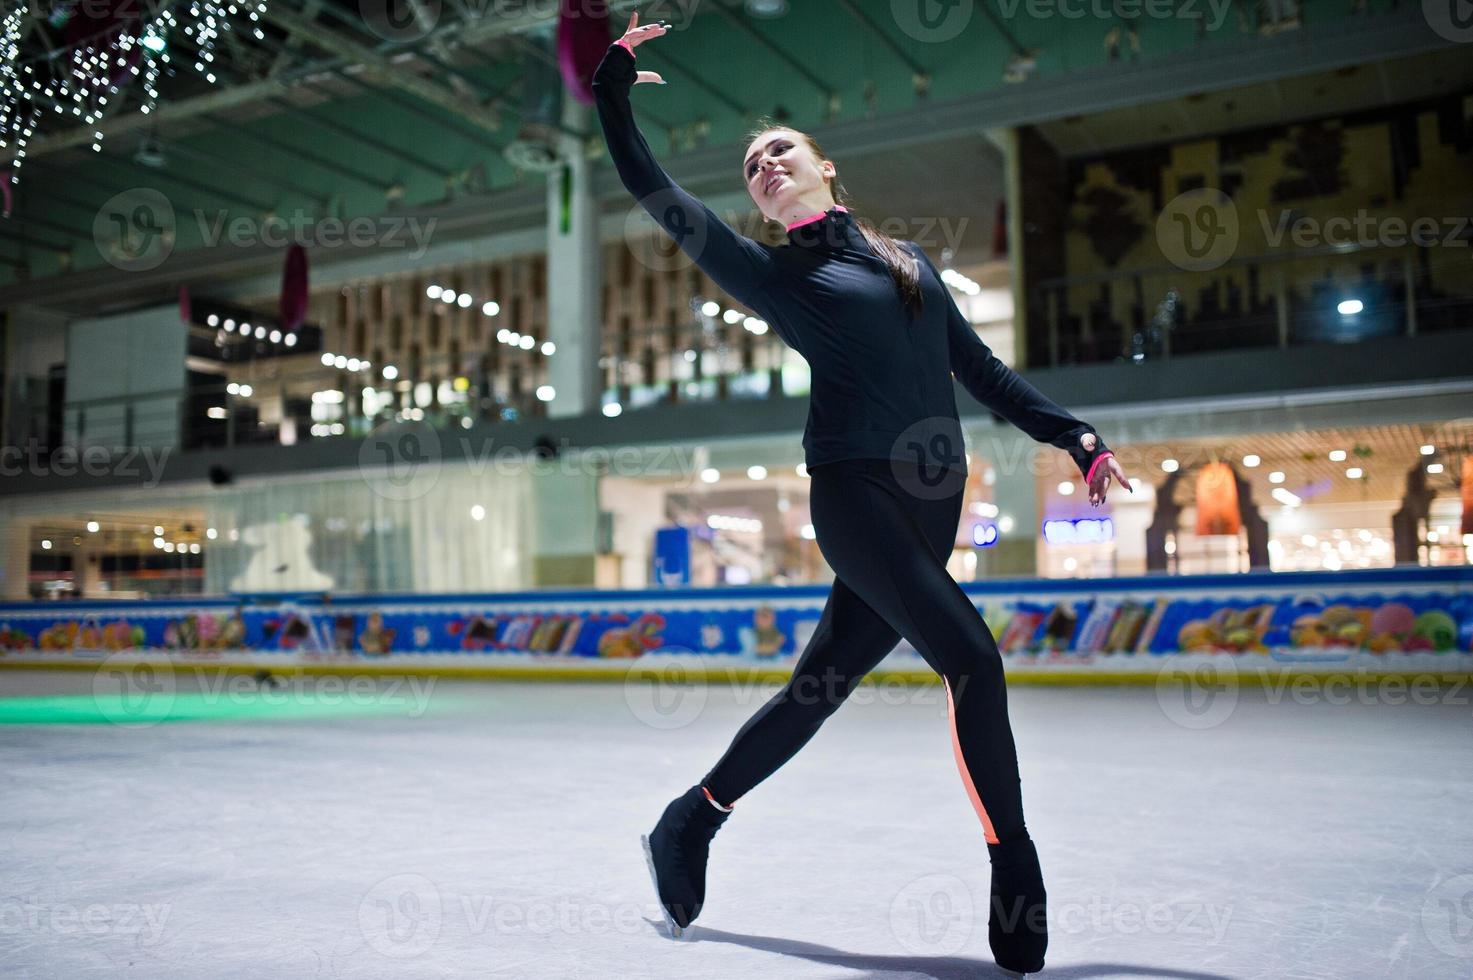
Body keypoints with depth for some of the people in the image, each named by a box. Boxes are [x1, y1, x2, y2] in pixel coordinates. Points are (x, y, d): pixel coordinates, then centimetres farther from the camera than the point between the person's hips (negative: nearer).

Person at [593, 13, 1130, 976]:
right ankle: (1017, 874, -5)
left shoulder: (912, 262, 20)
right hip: (855, 489, -5)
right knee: (973, 657, -19)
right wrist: (614, 91, 6)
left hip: (931, 504, 5)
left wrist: (1073, 434, 12)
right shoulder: (769, 270, 8)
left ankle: (689, 824, 24)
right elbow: (654, 191, 6)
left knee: (820, 686, 8)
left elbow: (982, 370, 19)